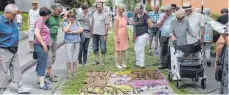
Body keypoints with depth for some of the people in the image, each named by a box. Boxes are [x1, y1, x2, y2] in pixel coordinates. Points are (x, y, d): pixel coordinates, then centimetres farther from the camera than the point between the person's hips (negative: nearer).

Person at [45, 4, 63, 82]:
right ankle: (51, 75, -5)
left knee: (53, 56, 11)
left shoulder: (58, 17, 10)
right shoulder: (48, 16, -14)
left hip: (55, 37, 8)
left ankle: (48, 72, 21)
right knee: (49, 56, -6)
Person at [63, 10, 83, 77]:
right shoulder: (65, 23, 3)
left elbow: (81, 30, -2)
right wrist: (70, 23, -7)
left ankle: (73, 72, 16)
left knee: (75, 59, 6)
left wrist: (73, 32, -11)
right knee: (69, 59, -6)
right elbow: (65, 30, -17)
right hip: (69, 42, -3)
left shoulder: (77, 23, 11)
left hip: (77, 42, 3)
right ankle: (68, 72, 6)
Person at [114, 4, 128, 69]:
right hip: (119, 36, -7)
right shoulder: (117, 18, -13)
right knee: (118, 50, 0)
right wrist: (117, 38, -18)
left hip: (124, 36, 7)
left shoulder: (124, 16, 8)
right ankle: (117, 63, 7)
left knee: (123, 49, 10)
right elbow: (115, 28, -15)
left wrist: (127, 35, 14)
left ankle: (123, 63, 17)